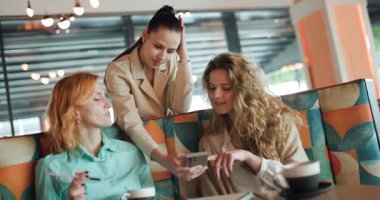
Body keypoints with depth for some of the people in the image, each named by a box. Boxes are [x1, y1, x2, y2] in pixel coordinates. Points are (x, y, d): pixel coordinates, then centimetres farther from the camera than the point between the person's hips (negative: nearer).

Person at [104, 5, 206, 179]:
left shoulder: (171, 61, -4)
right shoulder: (118, 71, -18)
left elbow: (181, 108, -14)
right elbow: (131, 124, -28)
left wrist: (183, 56, -18)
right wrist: (162, 158, -43)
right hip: (136, 148, -4)